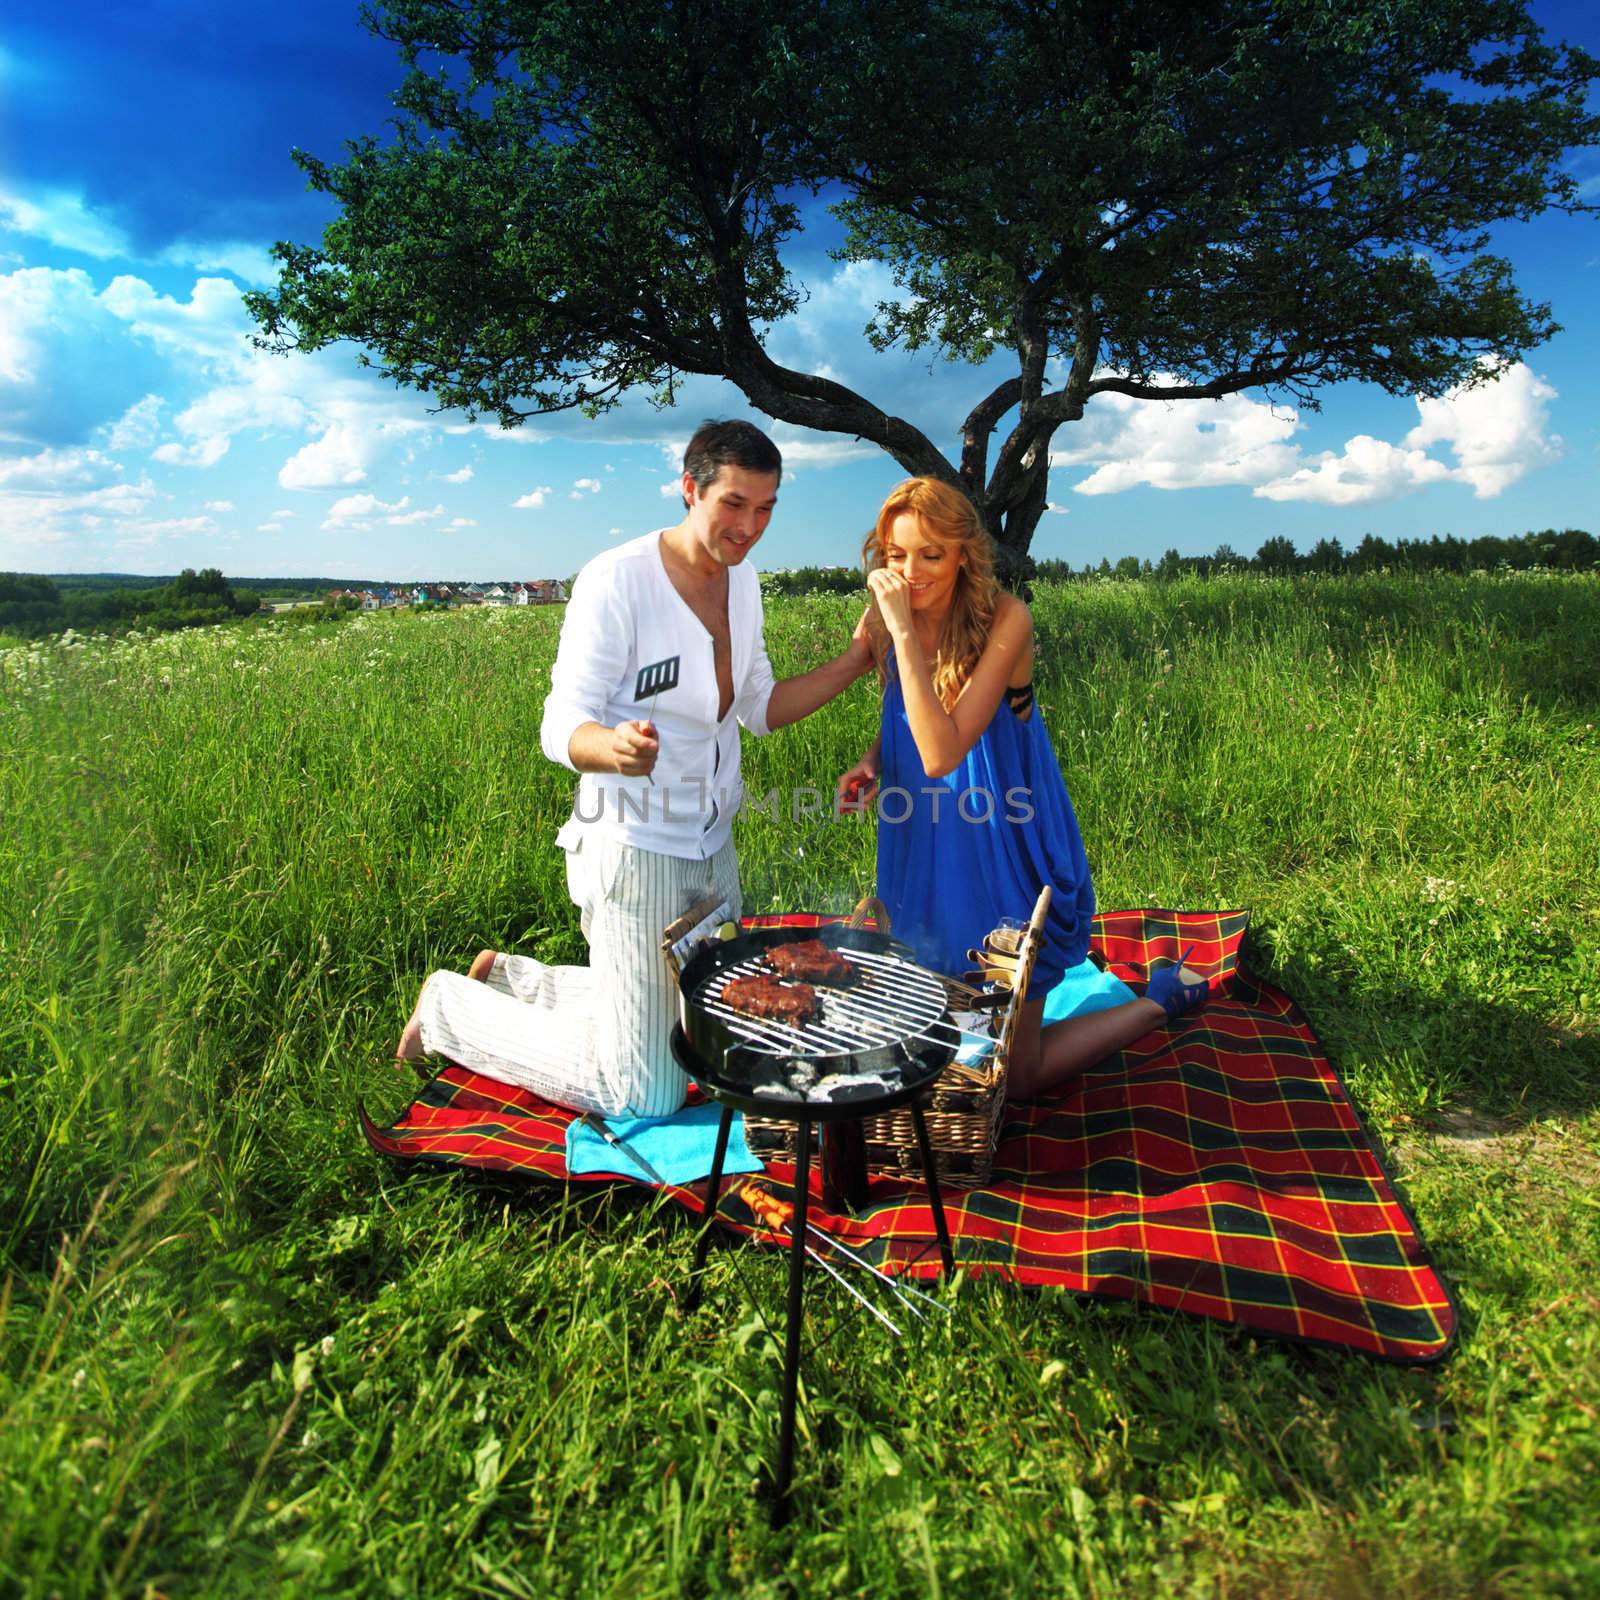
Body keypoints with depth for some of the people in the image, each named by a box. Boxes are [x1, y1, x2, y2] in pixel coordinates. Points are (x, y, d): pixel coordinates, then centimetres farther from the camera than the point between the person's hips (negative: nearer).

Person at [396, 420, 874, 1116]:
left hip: (711, 846, 8)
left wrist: (856, 661, 2)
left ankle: (514, 980, 33)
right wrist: (612, 747, -42)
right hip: (637, 849, -8)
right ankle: (453, 1008, 15)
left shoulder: (743, 580, 5)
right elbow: (562, 727, -20)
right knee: (643, 1096, -3)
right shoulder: (617, 580, -18)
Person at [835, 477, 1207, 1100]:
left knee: (1015, 1081, 7)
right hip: (924, 854, 6)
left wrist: (905, 630, -33)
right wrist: (870, 762, -9)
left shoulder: (1004, 619, -23)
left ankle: (1161, 998, 27)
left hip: (1001, 855, -5)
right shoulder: (881, 620, -6)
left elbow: (942, 752, -32)